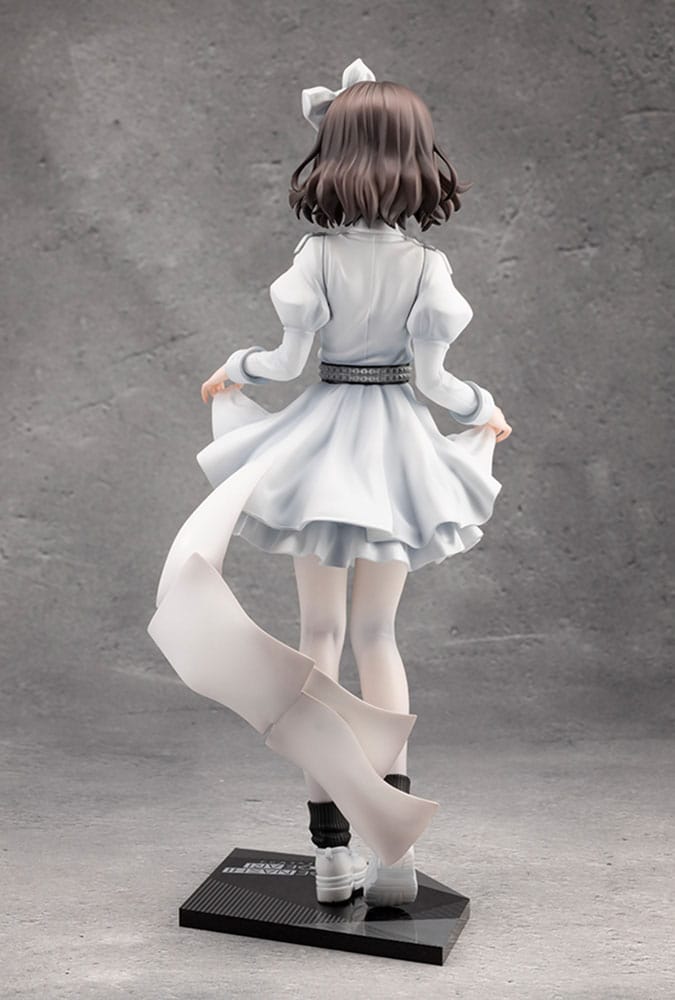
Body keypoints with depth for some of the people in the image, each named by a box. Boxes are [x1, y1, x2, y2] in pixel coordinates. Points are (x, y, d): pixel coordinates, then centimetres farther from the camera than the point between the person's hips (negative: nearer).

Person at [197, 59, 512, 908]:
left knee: (320, 634, 8)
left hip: (321, 440, -1)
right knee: (376, 635, 12)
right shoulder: (427, 265, -7)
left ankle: (330, 845, 10)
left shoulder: (317, 257, -9)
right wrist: (485, 409, 14)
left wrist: (235, 368, 15)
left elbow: (288, 361, -6)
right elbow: (431, 377, -6)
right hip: (394, 446, 1)